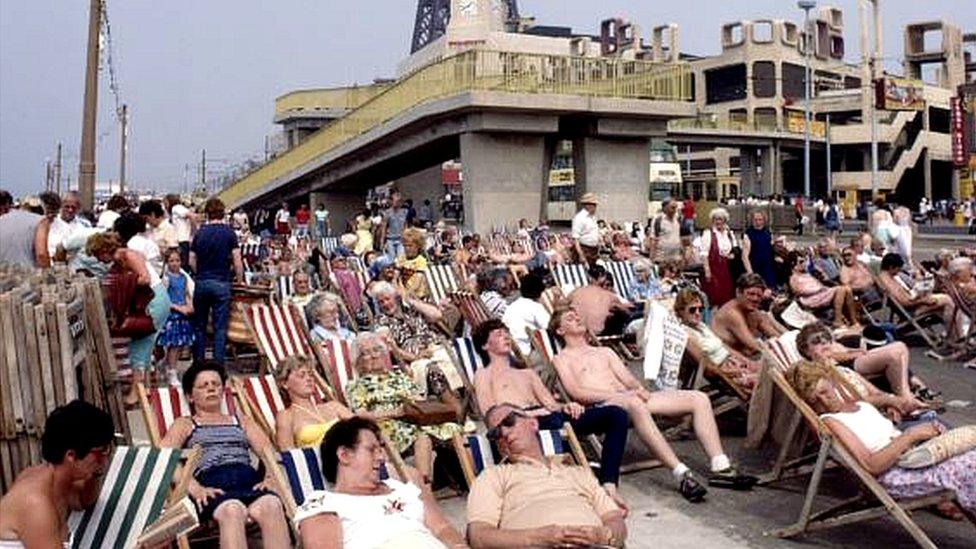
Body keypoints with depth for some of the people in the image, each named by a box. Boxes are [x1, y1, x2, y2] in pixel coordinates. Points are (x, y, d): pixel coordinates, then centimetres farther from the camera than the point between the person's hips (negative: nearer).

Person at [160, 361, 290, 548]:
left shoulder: (243, 421, 35)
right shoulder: (184, 424, 27)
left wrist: (270, 478, -4)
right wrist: (195, 489, -11)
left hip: (249, 480, 2)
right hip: (212, 486, -2)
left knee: (271, 505, -36)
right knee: (232, 510, -40)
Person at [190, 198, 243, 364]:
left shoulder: (200, 232, 6)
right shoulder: (229, 232, -3)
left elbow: (192, 261, 8)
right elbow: (237, 261, -7)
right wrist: (240, 280, 5)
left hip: (201, 282, 3)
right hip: (221, 283, -3)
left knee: (199, 325, 12)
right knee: (220, 327, 1)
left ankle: (198, 363, 16)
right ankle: (218, 363, -1)